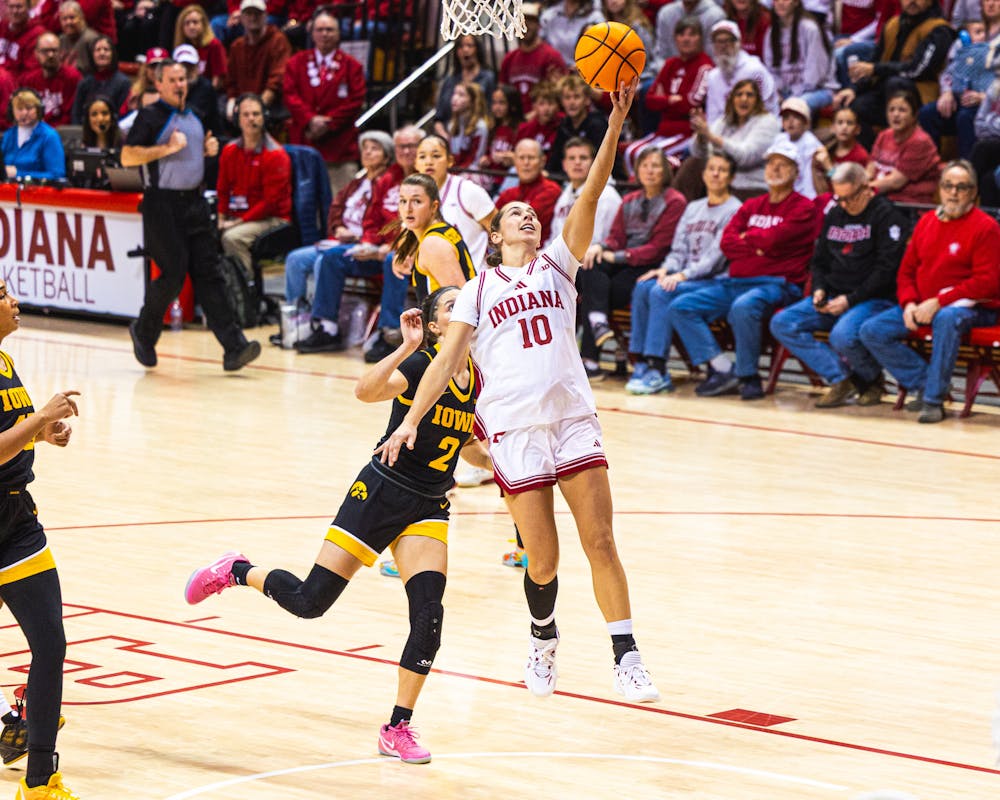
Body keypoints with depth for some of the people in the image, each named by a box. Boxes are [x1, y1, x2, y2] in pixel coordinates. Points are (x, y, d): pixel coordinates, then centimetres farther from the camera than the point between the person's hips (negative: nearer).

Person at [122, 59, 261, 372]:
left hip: (194, 202, 6)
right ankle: (143, 332, 17)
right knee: (173, 274, -8)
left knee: (208, 273, -1)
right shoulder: (150, 117, -6)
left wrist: (210, 149, 11)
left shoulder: (193, 117, 16)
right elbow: (127, 157, -13)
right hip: (163, 203, -6)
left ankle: (234, 348, -9)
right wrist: (167, 147, -19)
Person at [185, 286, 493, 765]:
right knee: (309, 601, -2)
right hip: (381, 493, -5)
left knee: (429, 616, -13)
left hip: (428, 510, 5)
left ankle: (398, 729, -1)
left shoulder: (479, 380, 5)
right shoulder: (419, 366, -14)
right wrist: (407, 347, -40)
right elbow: (365, 391, -34)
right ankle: (236, 571, 28)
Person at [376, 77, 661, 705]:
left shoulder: (558, 265, 13)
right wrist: (412, 419, -6)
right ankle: (544, 640, 26)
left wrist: (616, 123, -10)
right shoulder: (479, 290, 13)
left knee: (601, 542, -6)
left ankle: (626, 655, -1)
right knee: (543, 559, 0)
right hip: (514, 428, -1)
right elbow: (449, 359, 6)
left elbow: (591, 195, 1)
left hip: (574, 417, 1)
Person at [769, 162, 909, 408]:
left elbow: (886, 270, -13)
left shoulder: (886, 215, -6)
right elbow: (819, 260, 25)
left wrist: (850, 300, -17)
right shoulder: (835, 215, 17)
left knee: (843, 336, -36)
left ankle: (871, 378, -3)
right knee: (781, 324, -12)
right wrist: (819, 290, 3)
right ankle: (840, 378, -15)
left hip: (874, 300, -8)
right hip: (833, 298, 8)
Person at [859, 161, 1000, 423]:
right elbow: (907, 270, 16)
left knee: (947, 318, -42)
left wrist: (938, 302, -20)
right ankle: (924, 384, -8)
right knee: (872, 332, -9)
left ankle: (934, 400, -32)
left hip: (971, 308, -7)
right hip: (922, 306, 7)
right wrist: (909, 303, -5)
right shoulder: (926, 222, 12)